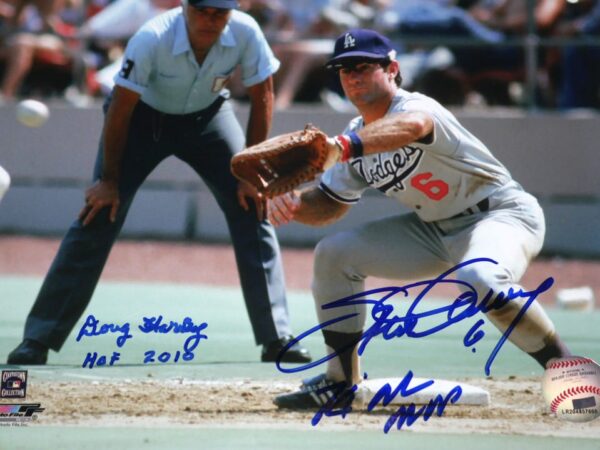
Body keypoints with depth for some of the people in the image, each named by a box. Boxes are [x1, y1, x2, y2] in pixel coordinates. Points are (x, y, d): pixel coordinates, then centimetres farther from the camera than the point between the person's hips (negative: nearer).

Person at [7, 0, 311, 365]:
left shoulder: (245, 33, -27)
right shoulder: (152, 40, -34)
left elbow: (262, 97, -12)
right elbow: (120, 110, -23)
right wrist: (109, 180, -17)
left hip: (208, 116, 3)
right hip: (142, 116, -3)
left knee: (252, 206, -9)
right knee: (99, 217, -11)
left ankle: (277, 339, -2)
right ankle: (39, 339, -6)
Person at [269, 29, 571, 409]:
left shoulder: (416, 106, -23)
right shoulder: (358, 140, 2)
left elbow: (412, 125, -49)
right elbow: (328, 206, 9)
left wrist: (342, 146, -66)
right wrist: (294, 202, -16)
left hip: (502, 214, -9)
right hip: (436, 230, 9)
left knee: (481, 278, -41)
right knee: (333, 255, 1)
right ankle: (341, 381, 10)